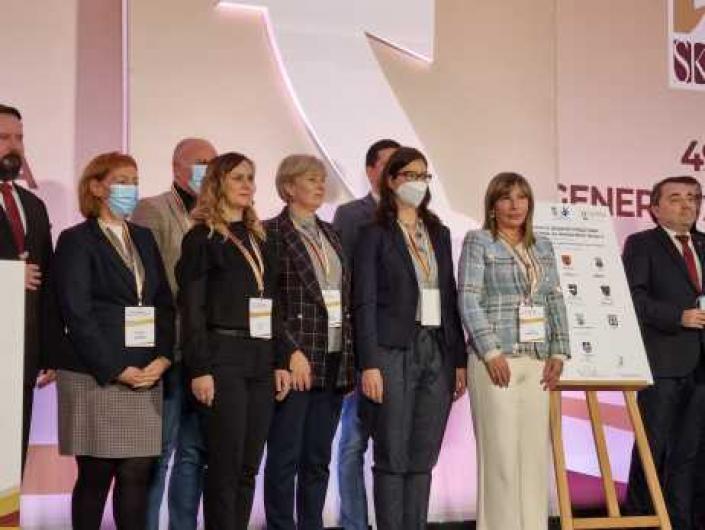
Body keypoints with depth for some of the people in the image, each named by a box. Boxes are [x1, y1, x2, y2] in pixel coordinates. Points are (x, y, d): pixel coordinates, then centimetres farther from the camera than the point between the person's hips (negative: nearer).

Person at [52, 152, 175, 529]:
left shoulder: (144, 238, 16)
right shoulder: (76, 240, -2)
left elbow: (164, 303, 13)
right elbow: (77, 314, -9)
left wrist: (161, 359, -2)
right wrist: (117, 370, -13)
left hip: (146, 376, 5)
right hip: (96, 377, -5)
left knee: (137, 475, 2)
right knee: (95, 476, 1)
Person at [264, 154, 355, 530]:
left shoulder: (329, 233, 16)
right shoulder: (272, 233, -5)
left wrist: (349, 358, 10)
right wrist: (292, 352, -16)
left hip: (333, 363, 6)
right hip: (295, 362, -6)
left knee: (318, 459, 10)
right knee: (284, 458, -1)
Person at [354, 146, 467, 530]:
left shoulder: (440, 234, 15)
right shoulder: (374, 235, -1)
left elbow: (450, 299, 15)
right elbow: (365, 304, -6)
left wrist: (459, 359, 10)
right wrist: (370, 365, -14)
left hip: (437, 354, 5)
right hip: (395, 354, -5)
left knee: (423, 460, 7)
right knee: (393, 458, -2)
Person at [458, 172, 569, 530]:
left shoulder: (543, 247, 17)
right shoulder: (478, 242, 1)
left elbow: (556, 301, 15)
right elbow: (469, 299, -7)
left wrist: (558, 352, 5)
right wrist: (491, 352, -14)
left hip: (537, 362, 5)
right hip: (496, 359, -5)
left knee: (535, 450, 5)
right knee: (500, 451, -5)